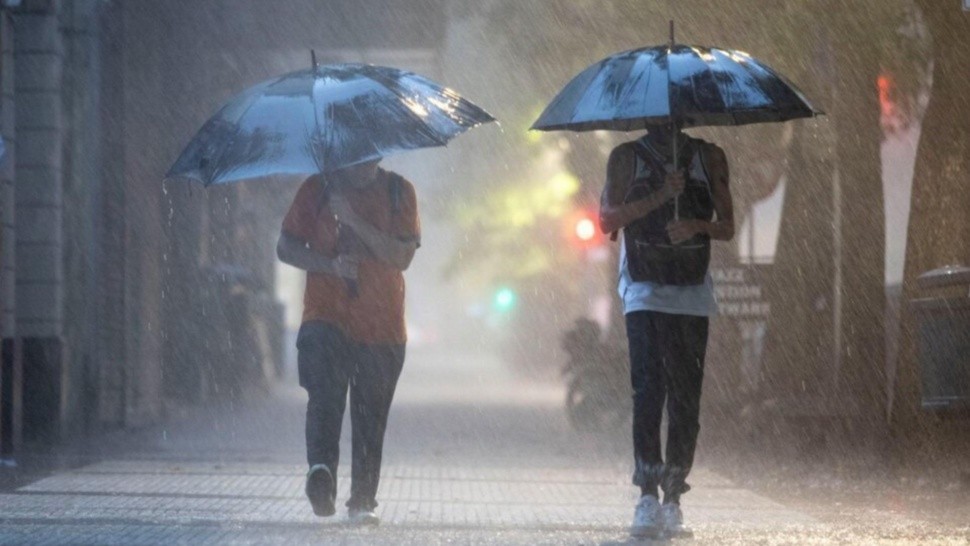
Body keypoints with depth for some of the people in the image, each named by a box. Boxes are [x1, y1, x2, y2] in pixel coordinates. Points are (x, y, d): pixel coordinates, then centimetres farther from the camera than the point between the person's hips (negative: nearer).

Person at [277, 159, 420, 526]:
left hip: (381, 326, 1)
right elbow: (286, 247, 6)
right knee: (325, 392, -25)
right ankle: (321, 469, -41)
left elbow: (402, 256, -7)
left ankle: (362, 501, 11)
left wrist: (353, 219, -16)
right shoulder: (318, 189, 6)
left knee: (371, 418, 3)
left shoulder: (399, 192, 5)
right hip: (327, 316, -1)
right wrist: (329, 265, -12)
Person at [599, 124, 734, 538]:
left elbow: (727, 227, 11)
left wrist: (697, 225, -11)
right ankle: (647, 496, -18)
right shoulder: (627, 157, 8)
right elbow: (608, 220, -2)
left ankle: (672, 498, 4)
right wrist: (659, 196, -12)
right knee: (648, 388, -15)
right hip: (645, 293, -2)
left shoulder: (709, 158, 12)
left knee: (686, 399, -1)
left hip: (692, 294, 2)